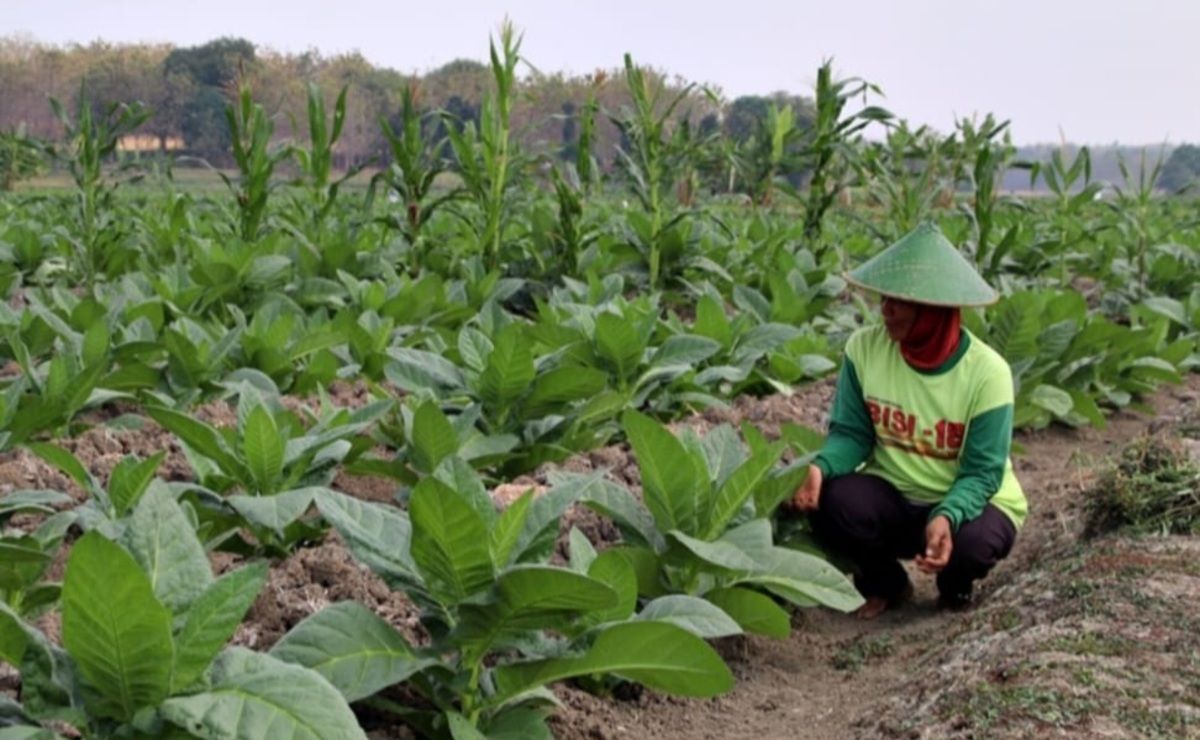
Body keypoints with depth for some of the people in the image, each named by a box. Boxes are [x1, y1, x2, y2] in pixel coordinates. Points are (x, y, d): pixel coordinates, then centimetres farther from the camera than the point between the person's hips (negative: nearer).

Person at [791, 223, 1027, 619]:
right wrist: (820, 467, -30)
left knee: (971, 542, -36)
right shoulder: (864, 347, -13)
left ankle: (954, 584, 7)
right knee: (835, 503, -29)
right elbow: (850, 433, -7)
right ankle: (884, 583, 5)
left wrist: (947, 517, -40)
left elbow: (983, 472, -19)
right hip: (894, 496, 2)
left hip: (970, 500, -2)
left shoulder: (986, 372, -20)